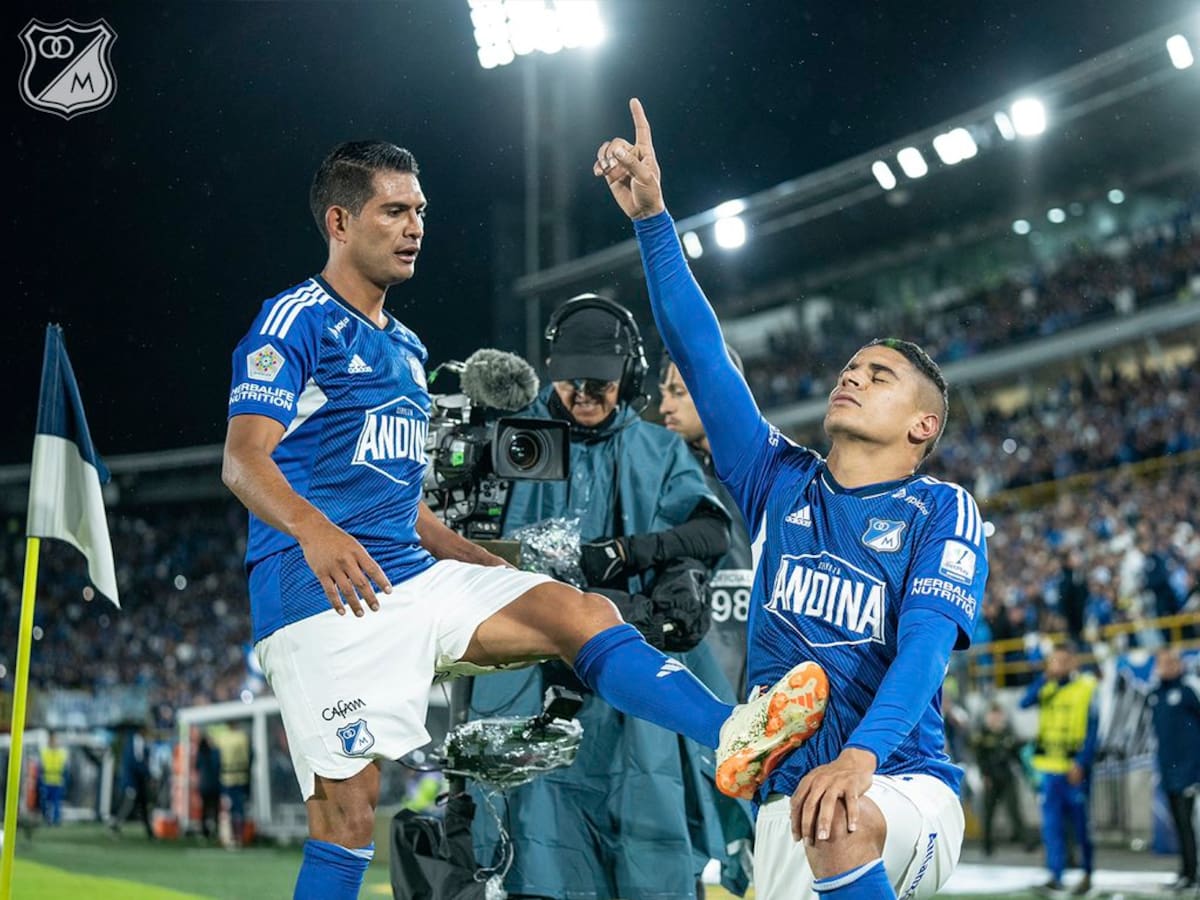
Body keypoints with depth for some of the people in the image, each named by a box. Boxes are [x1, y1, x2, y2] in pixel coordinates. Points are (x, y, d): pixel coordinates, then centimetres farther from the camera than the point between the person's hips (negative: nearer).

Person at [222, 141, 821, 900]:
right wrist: (314, 530, -34)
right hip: (324, 591, -7)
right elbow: (244, 459, -15)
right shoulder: (298, 319, -2)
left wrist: (492, 567, 20)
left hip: (416, 577, 7)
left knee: (584, 613, -12)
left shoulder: (406, 348, 24)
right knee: (348, 804, -13)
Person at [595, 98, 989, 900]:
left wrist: (861, 756, -34)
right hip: (788, 801, 5)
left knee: (840, 824, -35)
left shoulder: (944, 515, -1)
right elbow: (700, 350, 8)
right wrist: (653, 218, 1)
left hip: (908, 794, -4)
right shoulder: (780, 483, 11)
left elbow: (926, 642, -17)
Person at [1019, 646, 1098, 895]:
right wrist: (1044, 677, -13)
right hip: (1049, 766, 4)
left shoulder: (1087, 688, -4)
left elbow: (1092, 729, -7)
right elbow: (1025, 703, -7)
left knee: (1080, 823, 4)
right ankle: (1055, 875, 4)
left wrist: (1081, 763, -13)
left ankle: (1087, 875, 17)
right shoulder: (1047, 687, 9)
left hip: (1075, 768, -4)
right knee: (1051, 823, 1)